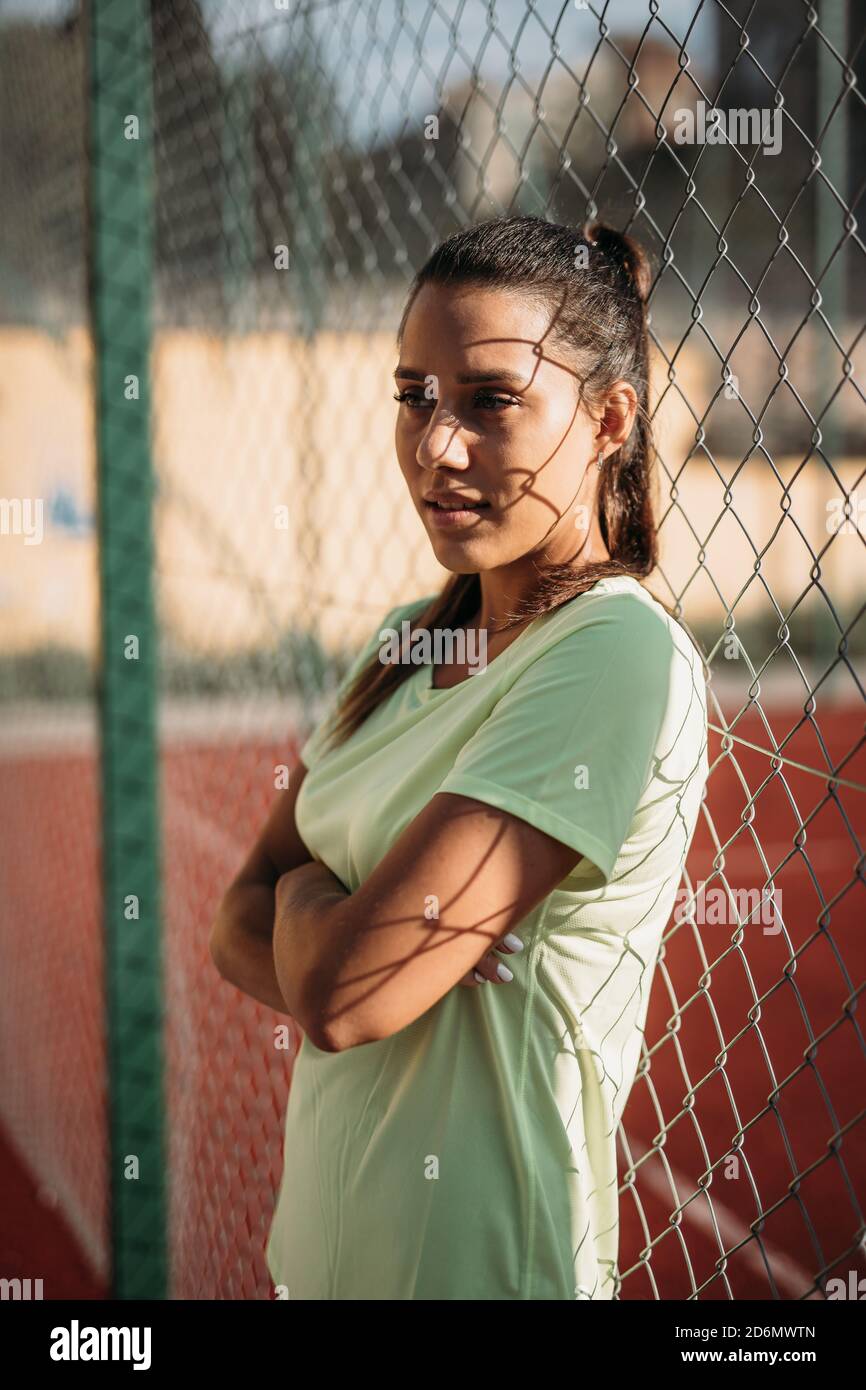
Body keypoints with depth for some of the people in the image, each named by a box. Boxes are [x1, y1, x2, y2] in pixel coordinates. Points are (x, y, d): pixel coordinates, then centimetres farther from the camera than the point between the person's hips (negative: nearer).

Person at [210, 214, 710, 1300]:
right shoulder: (404, 642, 5)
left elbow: (339, 992, -25)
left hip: (469, 1262, -7)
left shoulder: (620, 654, -21)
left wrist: (305, 884, -4)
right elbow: (241, 927, 3)